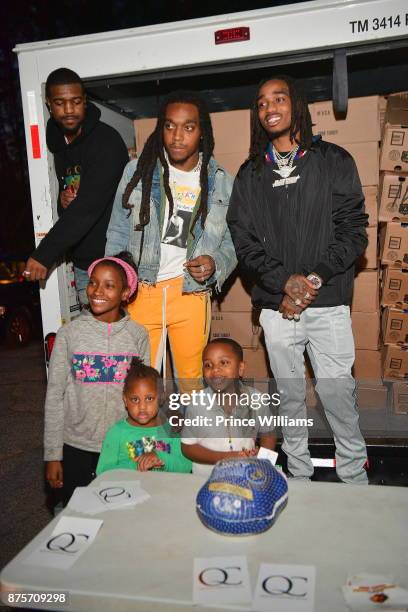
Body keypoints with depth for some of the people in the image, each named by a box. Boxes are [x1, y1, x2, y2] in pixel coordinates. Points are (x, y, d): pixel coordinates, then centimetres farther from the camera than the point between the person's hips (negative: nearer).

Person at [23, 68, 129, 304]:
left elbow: (89, 205, -24)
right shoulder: (59, 143, 9)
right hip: (82, 261, 7)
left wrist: (45, 255, -26)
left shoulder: (106, 140, -15)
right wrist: (62, 198, -2)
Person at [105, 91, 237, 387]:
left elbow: (231, 243, 9)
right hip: (141, 292, 0)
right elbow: (118, 235, 6)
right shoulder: (137, 171, 2)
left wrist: (215, 264, -13)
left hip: (191, 293, 0)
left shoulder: (220, 182, 3)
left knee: (191, 379, 10)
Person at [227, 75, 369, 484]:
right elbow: (243, 240, 3)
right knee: (290, 396, 11)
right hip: (277, 306, 2)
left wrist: (315, 278, -13)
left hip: (329, 302, -1)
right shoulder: (250, 175, 11)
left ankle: (355, 479, 21)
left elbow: (353, 230, 0)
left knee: (338, 393, 2)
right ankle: (299, 476, 27)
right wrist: (286, 281, -12)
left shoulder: (334, 162, 6)